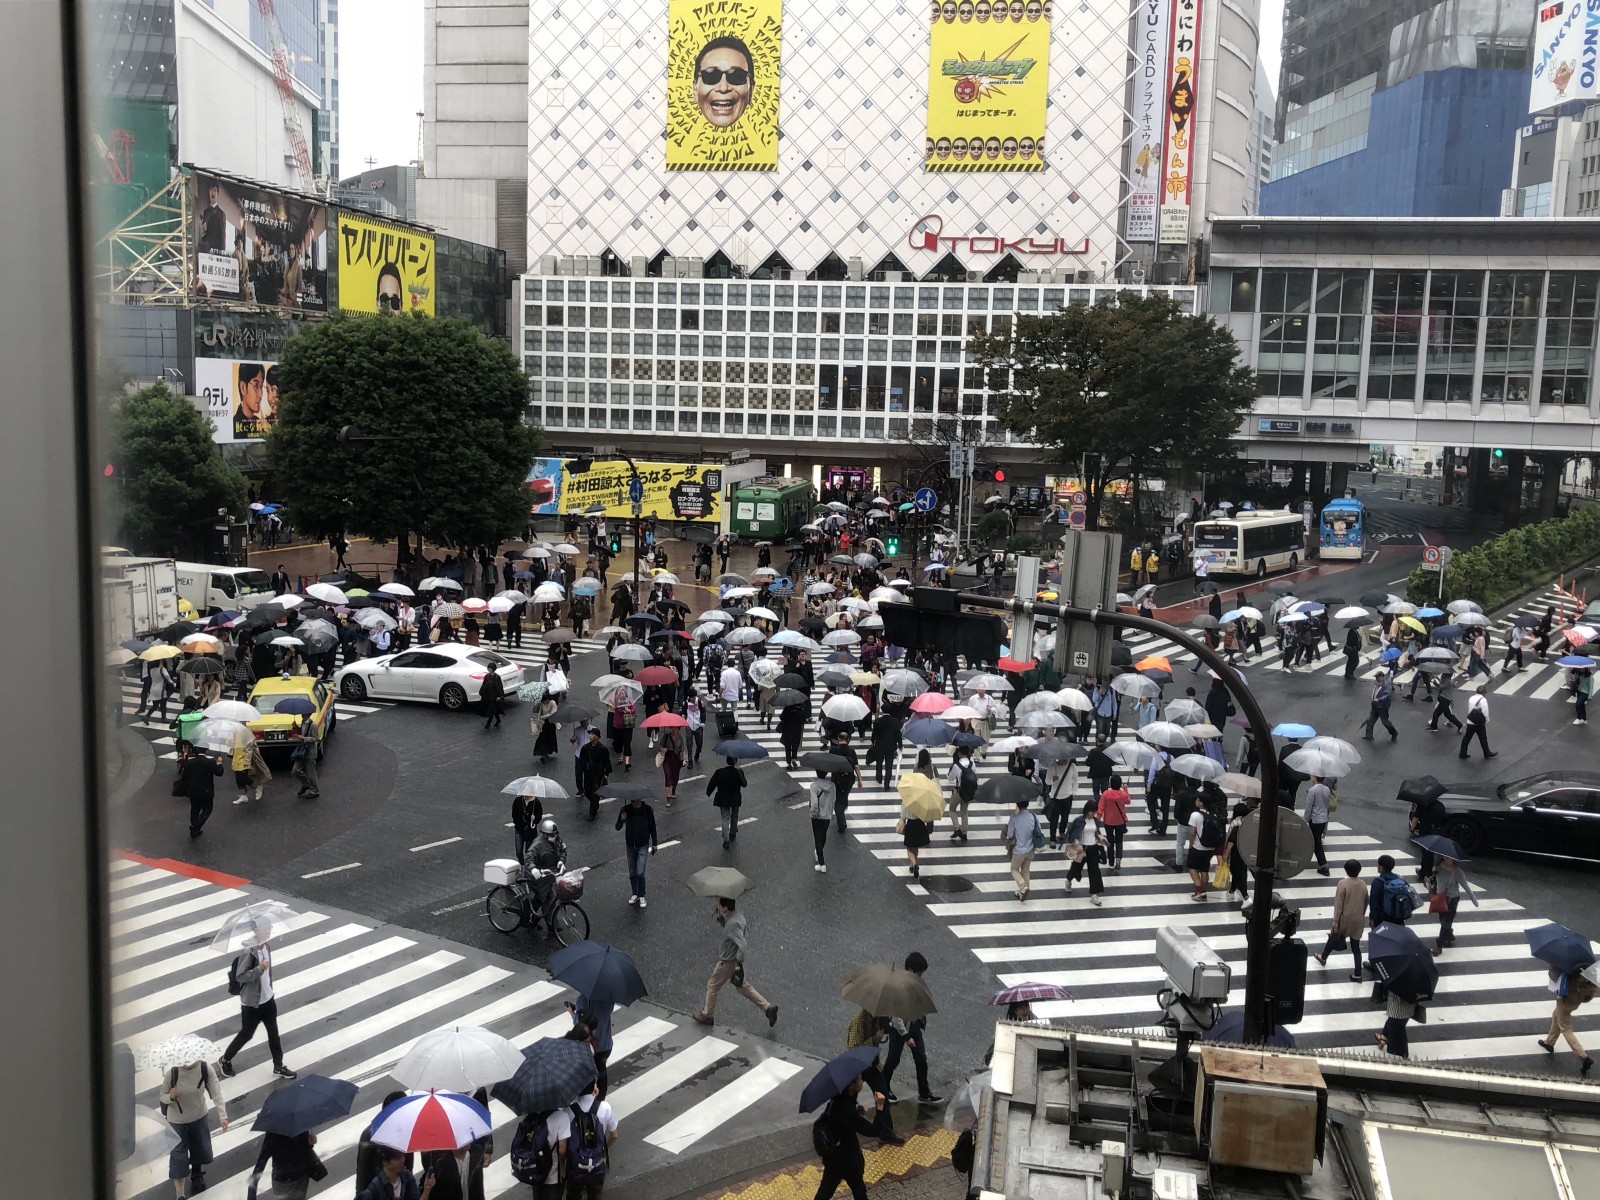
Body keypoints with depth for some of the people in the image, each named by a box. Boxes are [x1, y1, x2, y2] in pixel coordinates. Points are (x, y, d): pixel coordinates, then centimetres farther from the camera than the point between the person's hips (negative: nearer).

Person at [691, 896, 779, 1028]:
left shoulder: (732, 924, -29)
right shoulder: (738, 915, -1)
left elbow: (743, 945, -33)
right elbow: (725, 925, 20)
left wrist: (738, 964, -26)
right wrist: (719, 917, 2)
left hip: (728, 963, -9)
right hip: (735, 960, 9)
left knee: (712, 986, 11)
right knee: (743, 986, 19)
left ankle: (707, 1016, 27)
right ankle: (768, 1007, 17)